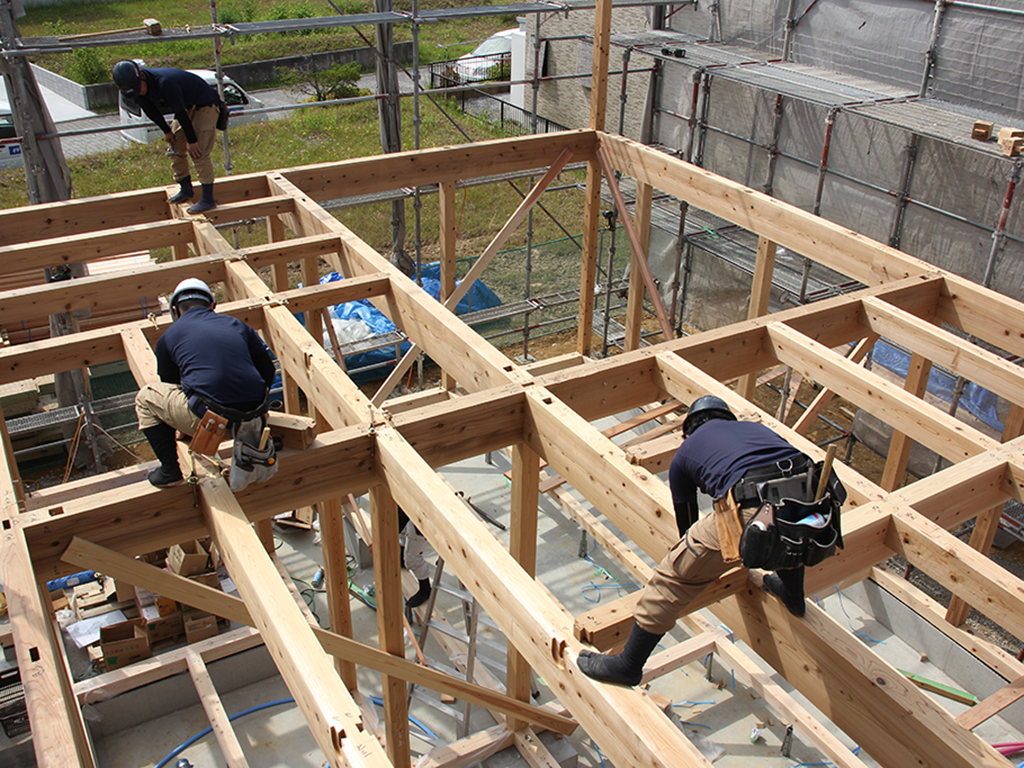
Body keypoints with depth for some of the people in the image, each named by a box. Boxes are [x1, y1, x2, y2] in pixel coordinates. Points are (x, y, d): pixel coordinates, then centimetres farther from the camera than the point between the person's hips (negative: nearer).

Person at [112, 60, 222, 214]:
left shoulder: (164, 82, -35)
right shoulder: (137, 88, -10)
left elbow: (181, 113, -29)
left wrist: (191, 141, -22)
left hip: (205, 106, -9)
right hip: (187, 108, 9)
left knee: (198, 153, -16)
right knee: (175, 149, 8)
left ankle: (208, 199, -12)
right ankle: (186, 190, 23)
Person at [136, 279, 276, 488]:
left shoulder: (169, 336, 15)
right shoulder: (236, 325, 19)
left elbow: (169, 385, 27)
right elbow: (267, 369, 20)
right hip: (252, 414, 4)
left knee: (146, 398, 22)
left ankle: (169, 470, 17)